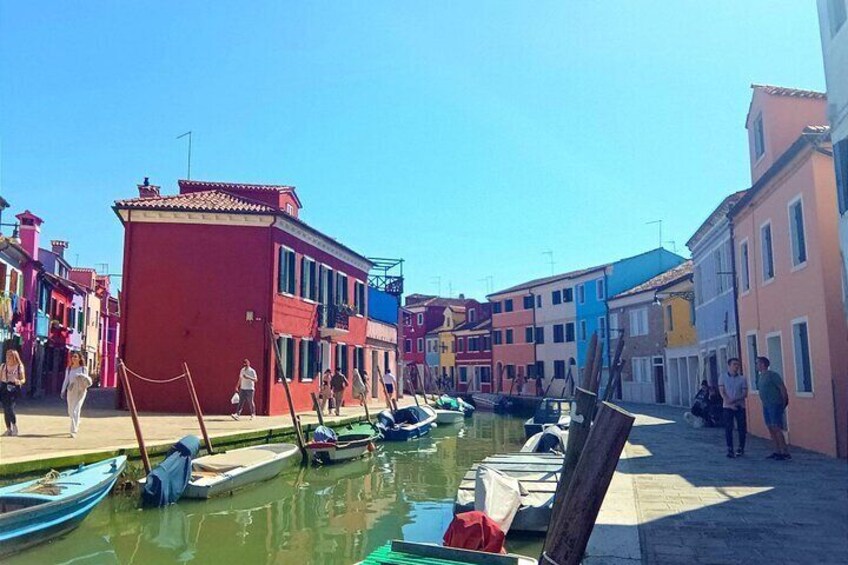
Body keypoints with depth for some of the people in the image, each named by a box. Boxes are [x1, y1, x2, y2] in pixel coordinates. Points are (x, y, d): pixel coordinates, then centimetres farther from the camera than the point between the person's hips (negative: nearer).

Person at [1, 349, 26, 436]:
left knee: (10, 408, -17)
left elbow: (23, 379, -1)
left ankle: (15, 426, 3)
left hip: (14, 389, -3)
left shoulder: (19, 367, 0)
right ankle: (9, 429, 13)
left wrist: (18, 381, -21)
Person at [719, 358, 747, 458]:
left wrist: (734, 400, -18)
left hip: (740, 406, 1)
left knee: (742, 428, 4)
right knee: (728, 429, -1)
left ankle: (741, 448, 17)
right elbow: (722, 392, -3)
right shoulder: (723, 377, 1)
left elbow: (745, 394, -2)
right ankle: (730, 449, 5)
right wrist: (730, 403, -14)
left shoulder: (742, 379, 2)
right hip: (727, 407, -1)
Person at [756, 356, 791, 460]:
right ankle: (777, 451, 15)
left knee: (776, 429, -10)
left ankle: (785, 453, -6)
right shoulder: (760, 376, 13)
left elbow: (783, 388, -13)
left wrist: (784, 403, -10)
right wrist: (764, 403, 17)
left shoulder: (772, 375, -12)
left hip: (775, 405, -9)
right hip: (766, 406, 9)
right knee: (771, 429, 9)